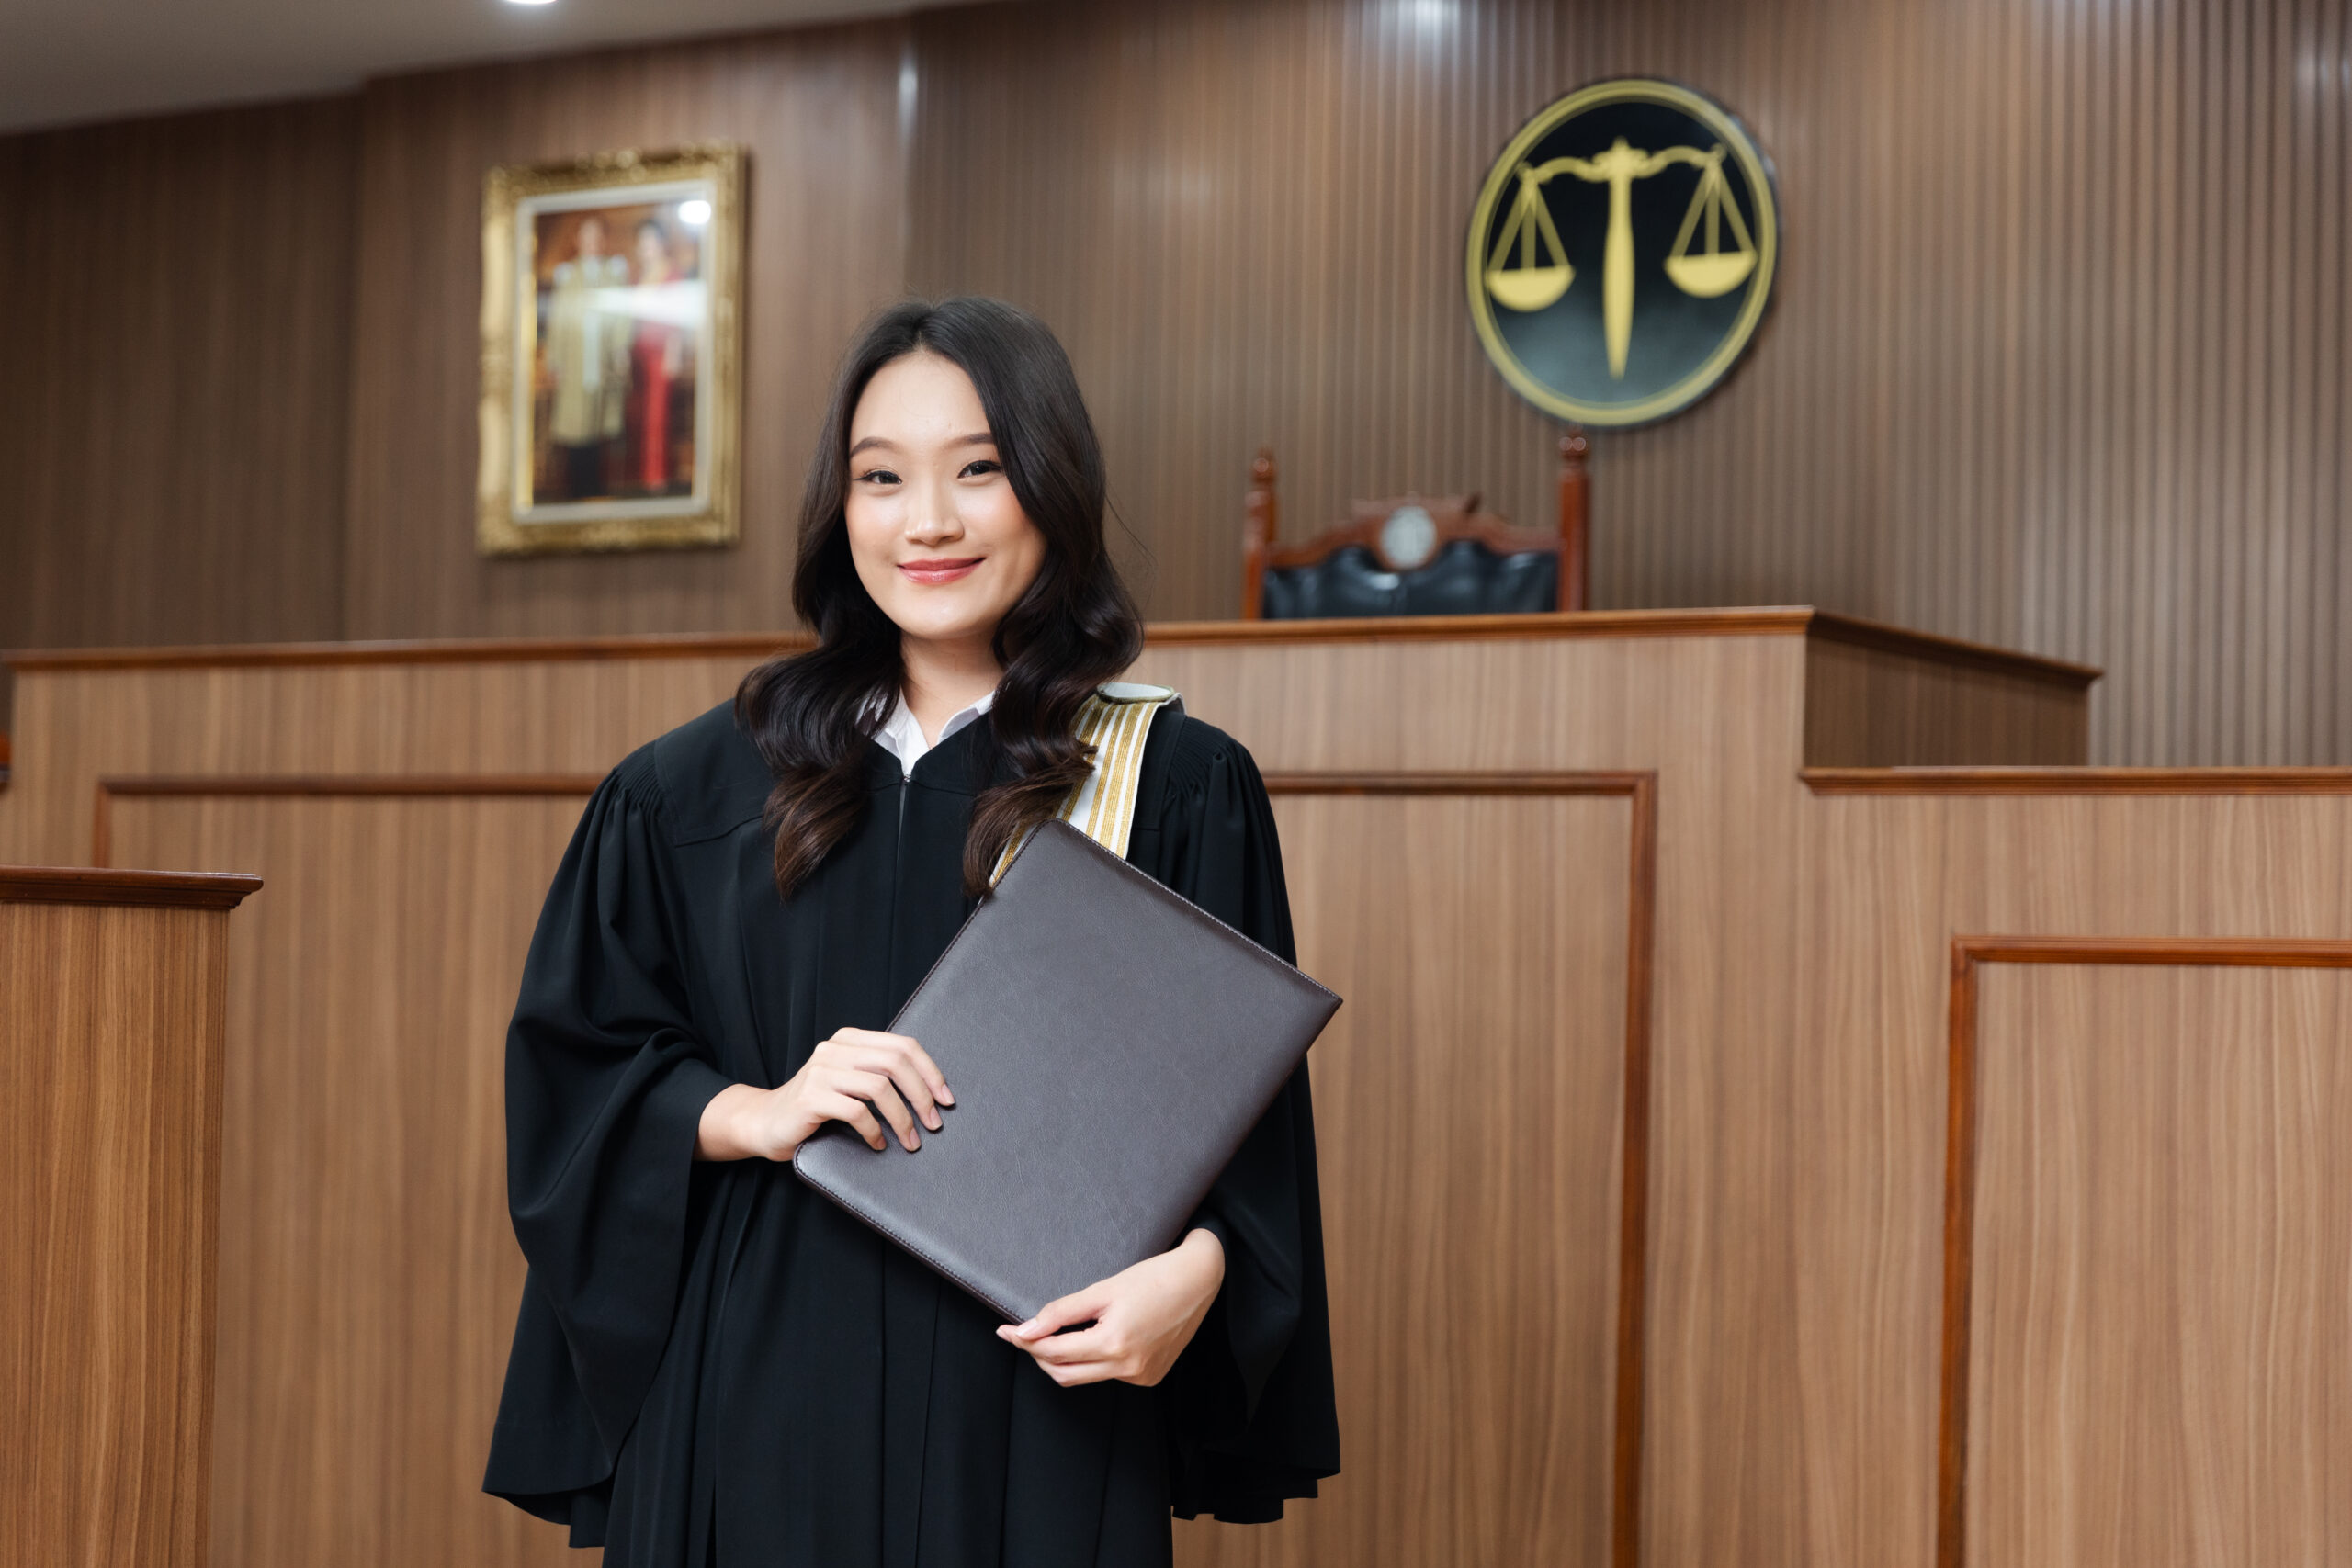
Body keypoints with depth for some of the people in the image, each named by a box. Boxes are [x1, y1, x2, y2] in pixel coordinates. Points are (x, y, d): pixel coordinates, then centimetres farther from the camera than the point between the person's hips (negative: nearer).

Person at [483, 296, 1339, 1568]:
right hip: (754, 1401, 2)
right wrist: (752, 1114, -12)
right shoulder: (694, 793, 7)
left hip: (1035, 1410, -1)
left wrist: (1194, 1269, -21)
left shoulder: (1177, 789, 0)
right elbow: (570, 1059, 7)